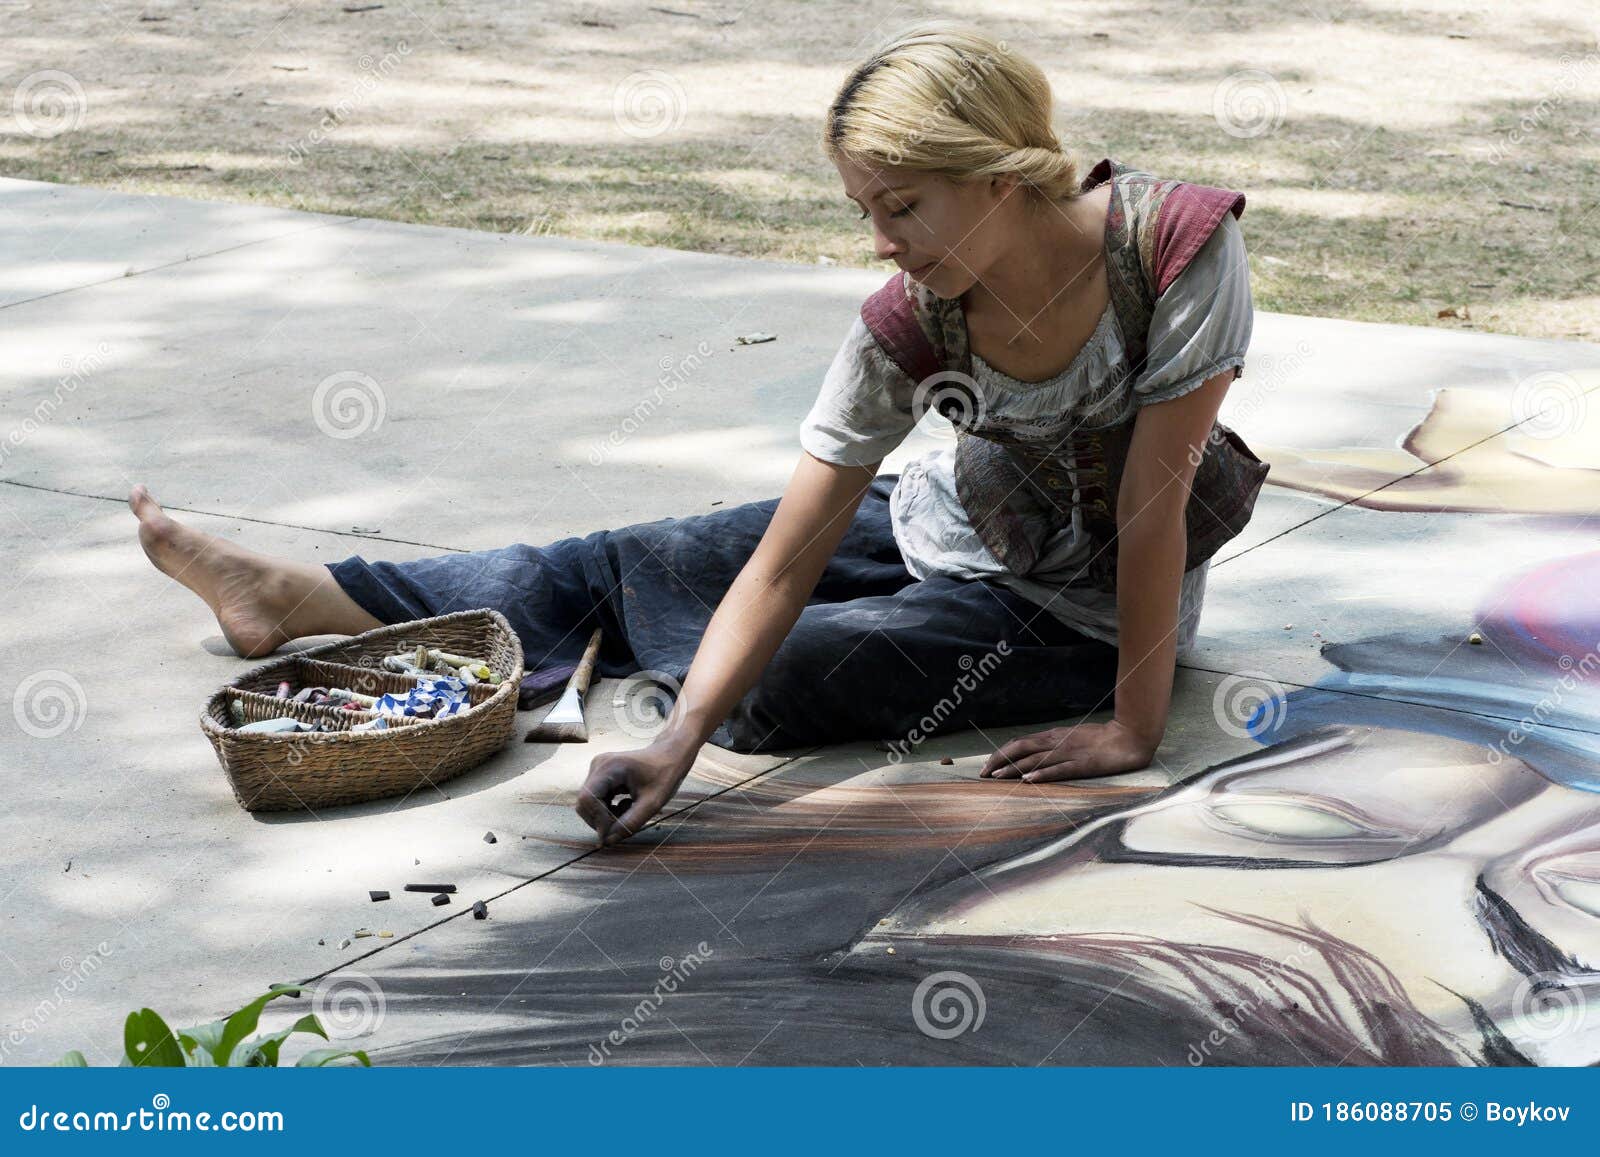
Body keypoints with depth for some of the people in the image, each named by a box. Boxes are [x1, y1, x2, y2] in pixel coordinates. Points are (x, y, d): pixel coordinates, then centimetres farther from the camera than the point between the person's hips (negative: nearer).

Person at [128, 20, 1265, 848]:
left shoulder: (1179, 245, -32)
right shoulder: (908, 325, -21)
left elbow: (1151, 503, -25)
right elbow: (784, 560, -23)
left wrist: (1134, 730, -23)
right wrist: (679, 743, -36)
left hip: (1087, 612, -4)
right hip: (948, 524, 4)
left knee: (772, 684, -20)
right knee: (625, 567, 0)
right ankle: (296, 596, 12)